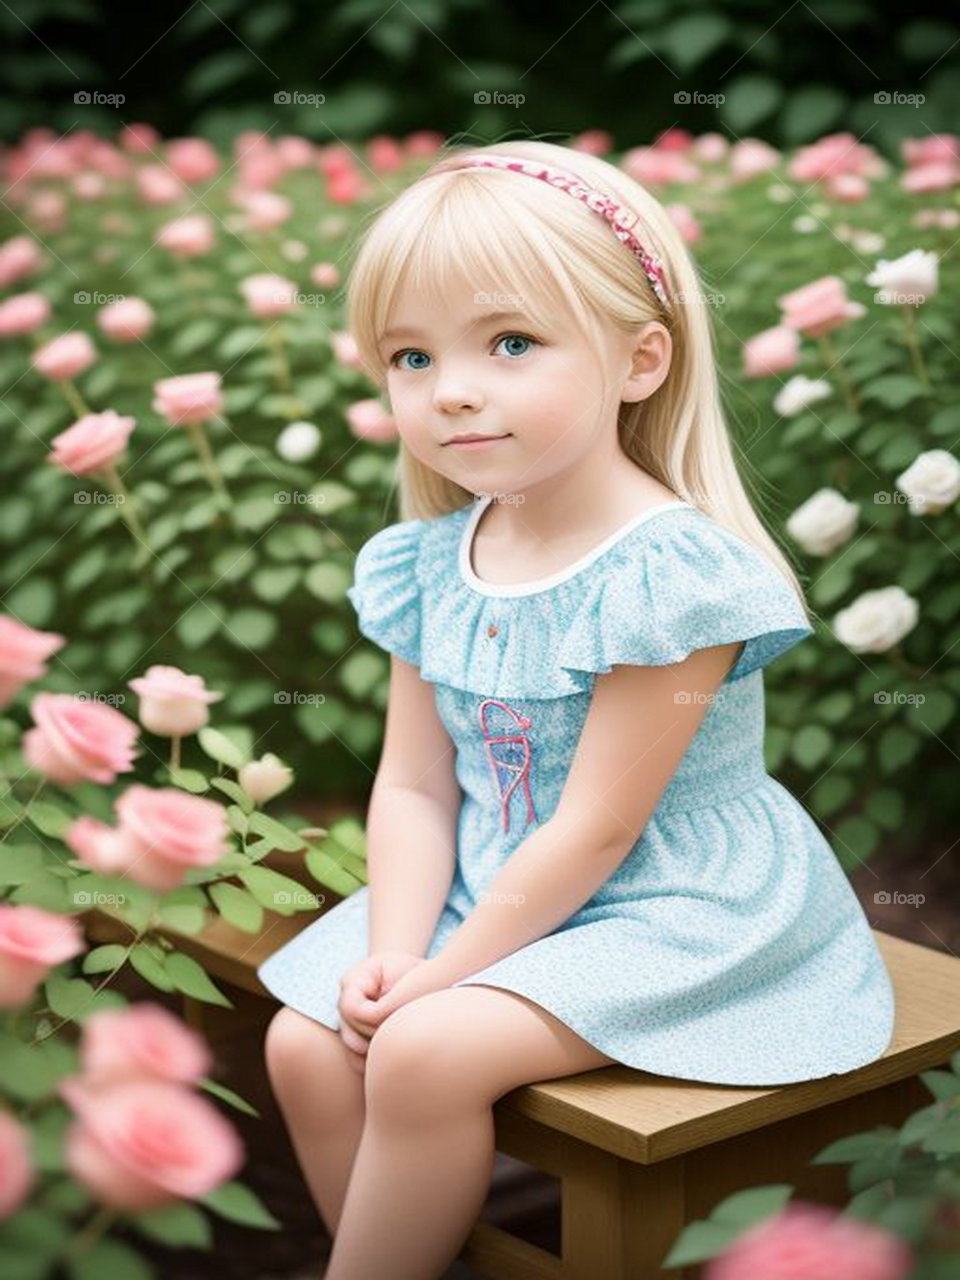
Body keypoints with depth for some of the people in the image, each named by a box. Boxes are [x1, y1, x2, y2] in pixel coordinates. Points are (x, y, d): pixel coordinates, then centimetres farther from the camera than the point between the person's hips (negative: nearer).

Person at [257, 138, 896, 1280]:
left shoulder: (668, 573, -23)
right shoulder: (431, 562, 0)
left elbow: (595, 831, -22)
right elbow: (414, 785, 3)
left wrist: (441, 977, -18)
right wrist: (393, 952, -12)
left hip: (668, 911, -7)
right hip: (488, 893, 8)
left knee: (426, 1053, -23)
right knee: (306, 1043, -3)